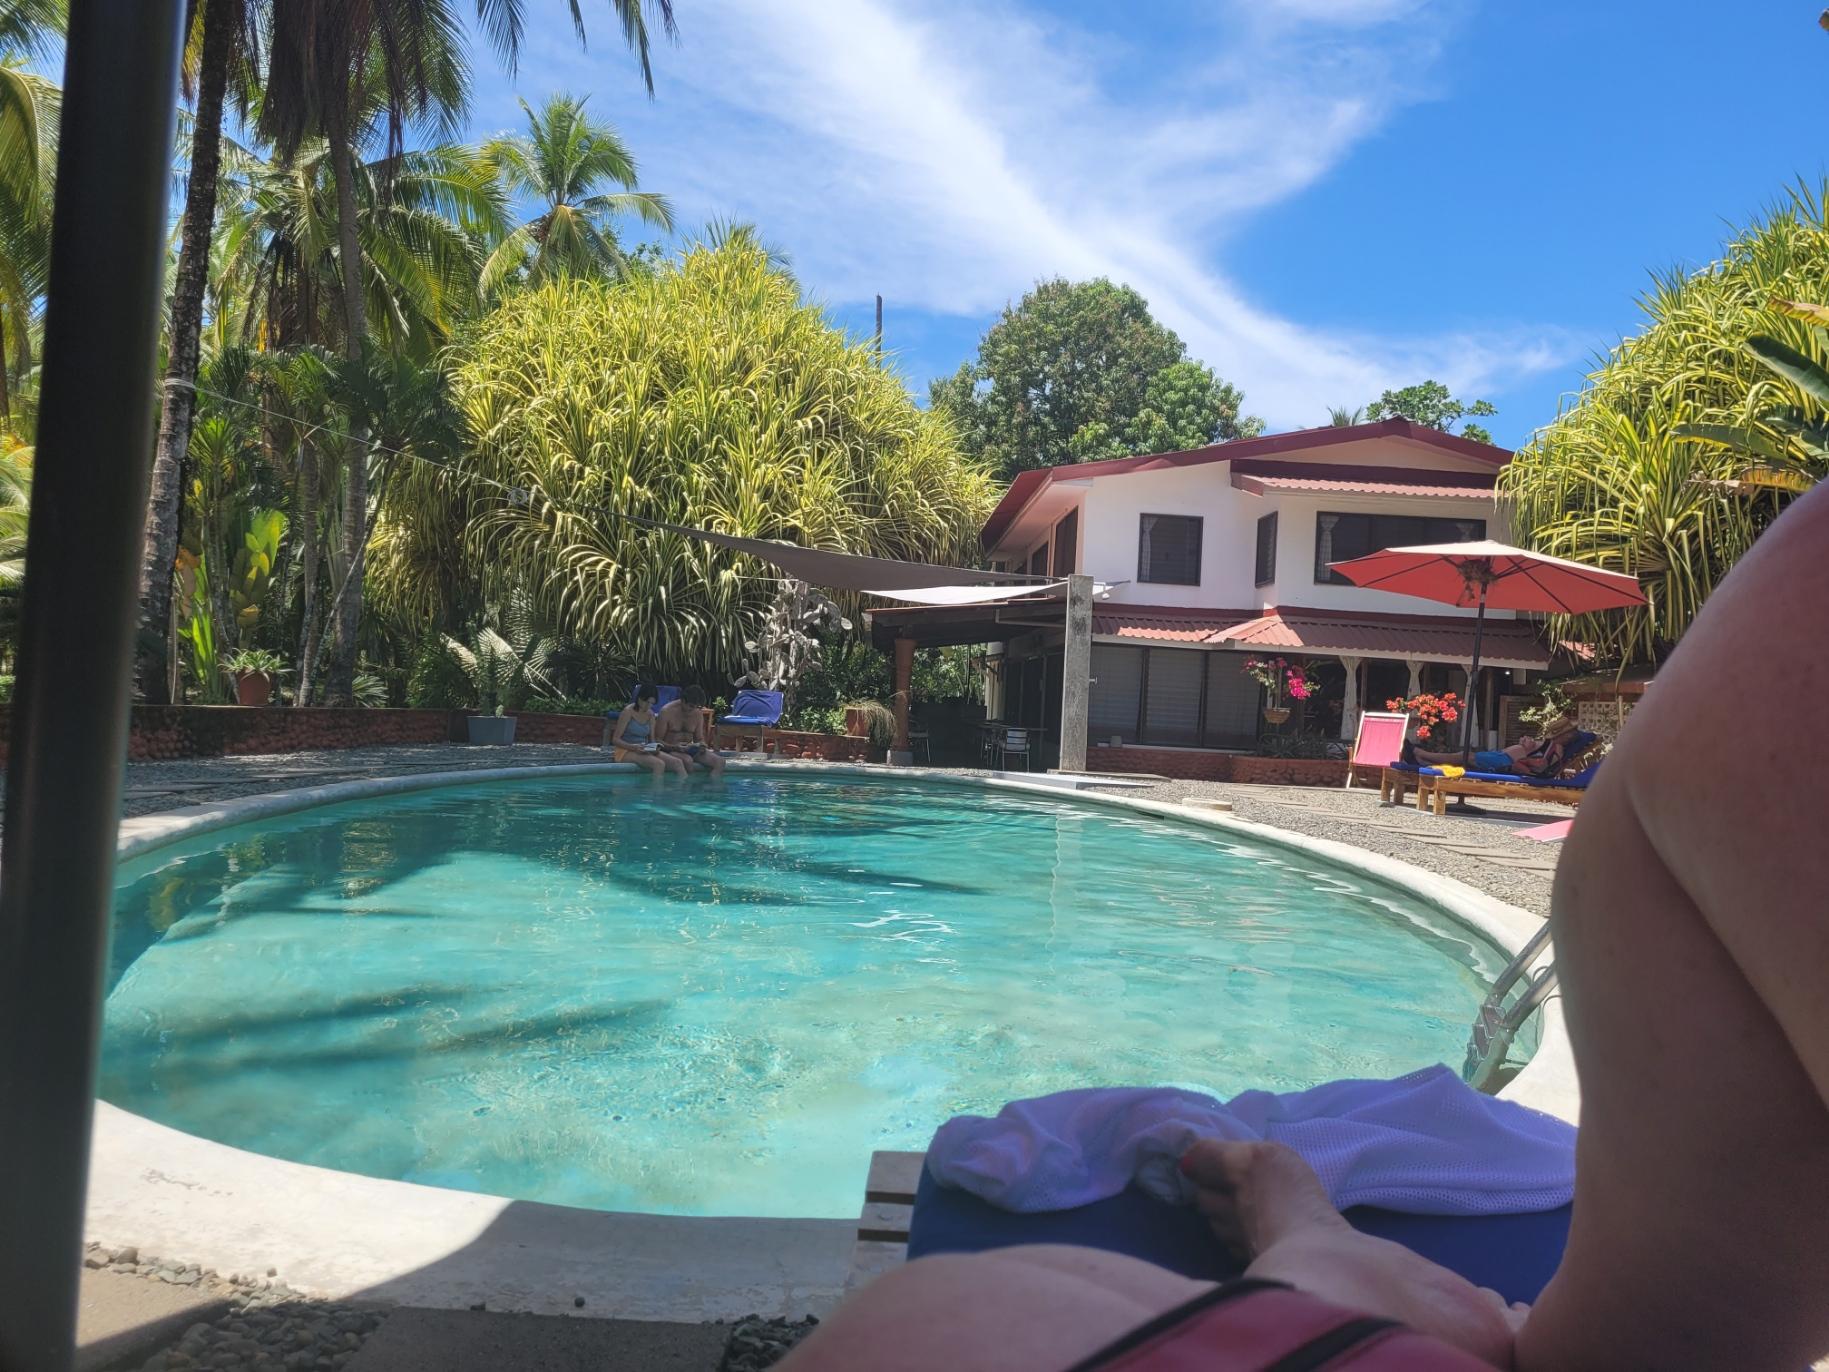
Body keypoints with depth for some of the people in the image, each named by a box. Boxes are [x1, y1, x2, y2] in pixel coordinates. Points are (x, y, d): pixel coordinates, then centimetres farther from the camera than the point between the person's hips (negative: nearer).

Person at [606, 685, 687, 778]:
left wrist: (654, 748, -10)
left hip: (643, 751, 6)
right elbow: (615, 739, -10)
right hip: (625, 751, -6)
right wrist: (633, 747, -26)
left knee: (678, 762, -16)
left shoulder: (650, 715, 10)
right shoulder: (628, 712, -9)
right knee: (659, 764, -33)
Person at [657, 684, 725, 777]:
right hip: (671, 750, -5)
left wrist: (702, 745, -9)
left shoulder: (698, 714, 6)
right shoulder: (667, 711, -10)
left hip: (690, 749, 5)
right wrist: (674, 747, -27)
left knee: (720, 761, -17)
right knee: (687, 761, -38)